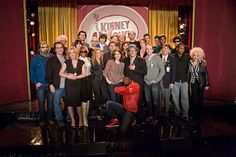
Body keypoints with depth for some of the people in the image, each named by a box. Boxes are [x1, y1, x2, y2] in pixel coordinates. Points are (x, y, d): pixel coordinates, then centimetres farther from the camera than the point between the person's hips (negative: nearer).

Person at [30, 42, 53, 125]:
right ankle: (42, 119, 24)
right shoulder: (35, 59, -1)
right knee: (41, 103, 8)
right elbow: (32, 72, 1)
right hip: (40, 85, -1)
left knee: (50, 102, 11)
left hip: (50, 85, 1)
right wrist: (35, 82, -6)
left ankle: (50, 118, 26)